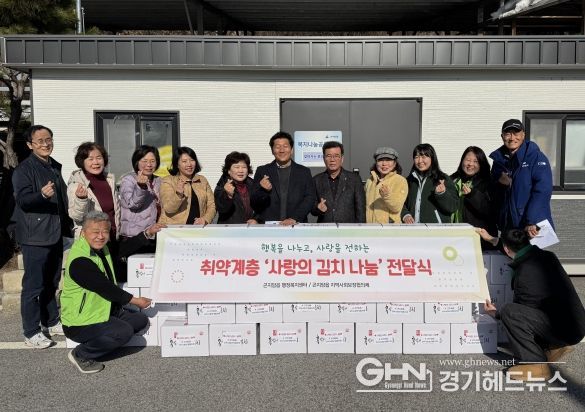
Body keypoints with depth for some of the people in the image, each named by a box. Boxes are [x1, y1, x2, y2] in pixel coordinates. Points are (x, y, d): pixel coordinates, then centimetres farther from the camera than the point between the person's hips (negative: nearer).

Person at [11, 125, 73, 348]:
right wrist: (42, 194, -39)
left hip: (55, 234, 8)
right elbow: (22, 200, -20)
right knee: (33, 286, -2)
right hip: (35, 237, -8)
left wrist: (67, 226, 21)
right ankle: (31, 333, 8)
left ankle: (51, 322, 31)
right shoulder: (24, 169, -9)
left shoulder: (55, 167, 14)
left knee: (52, 283, 18)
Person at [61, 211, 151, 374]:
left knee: (141, 320, 8)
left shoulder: (100, 247, 2)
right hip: (79, 323, -10)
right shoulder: (79, 261, -27)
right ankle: (80, 355, -5)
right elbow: (107, 289, -24)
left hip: (104, 310, 10)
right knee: (124, 332, -26)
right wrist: (136, 301, -14)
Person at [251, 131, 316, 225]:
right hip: (268, 226, 0)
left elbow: (310, 198, 3)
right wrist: (262, 189, -12)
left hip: (296, 226, 1)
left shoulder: (304, 172, 11)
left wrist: (294, 218, -10)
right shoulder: (262, 171, 10)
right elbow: (254, 204, 8)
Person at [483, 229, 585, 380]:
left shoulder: (522, 275, -20)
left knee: (508, 312, -18)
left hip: (564, 330, -9)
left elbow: (522, 308, -4)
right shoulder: (547, 256, 4)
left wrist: (497, 313, 15)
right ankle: (554, 346, 18)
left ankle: (535, 364, -11)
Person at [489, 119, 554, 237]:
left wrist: (532, 222, -23)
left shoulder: (536, 157, -6)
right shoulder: (499, 159, 10)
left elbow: (542, 191, -16)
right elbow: (494, 194, 19)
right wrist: (499, 179, -2)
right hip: (508, 226, 5)